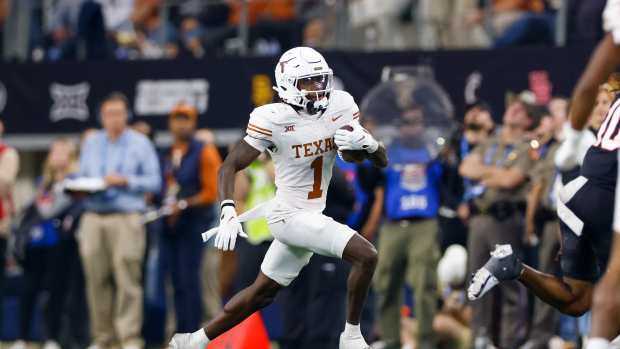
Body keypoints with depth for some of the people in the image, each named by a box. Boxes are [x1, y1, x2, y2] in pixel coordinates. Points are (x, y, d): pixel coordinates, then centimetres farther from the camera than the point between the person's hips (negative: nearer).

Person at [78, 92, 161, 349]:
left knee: (127, 279, -11)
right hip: (93, 218, 4)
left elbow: (154, 182, 2)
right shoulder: (91, 143, 18)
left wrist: (125, 181, -10)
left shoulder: (140, 144, 7)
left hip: (127, 219, -4)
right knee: (96, 280, 0)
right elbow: (81, 176, 21)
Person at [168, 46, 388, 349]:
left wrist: (364, 142, -21)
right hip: (290, 215, -7)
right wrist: (228, 214, -30)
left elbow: (382, 161, 1)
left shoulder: (340, 107, -2)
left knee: (263, 292, 17)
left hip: (311, 217, 7)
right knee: (366, 255, -19)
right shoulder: (274, 120, -18)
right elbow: (229, 167, -16)